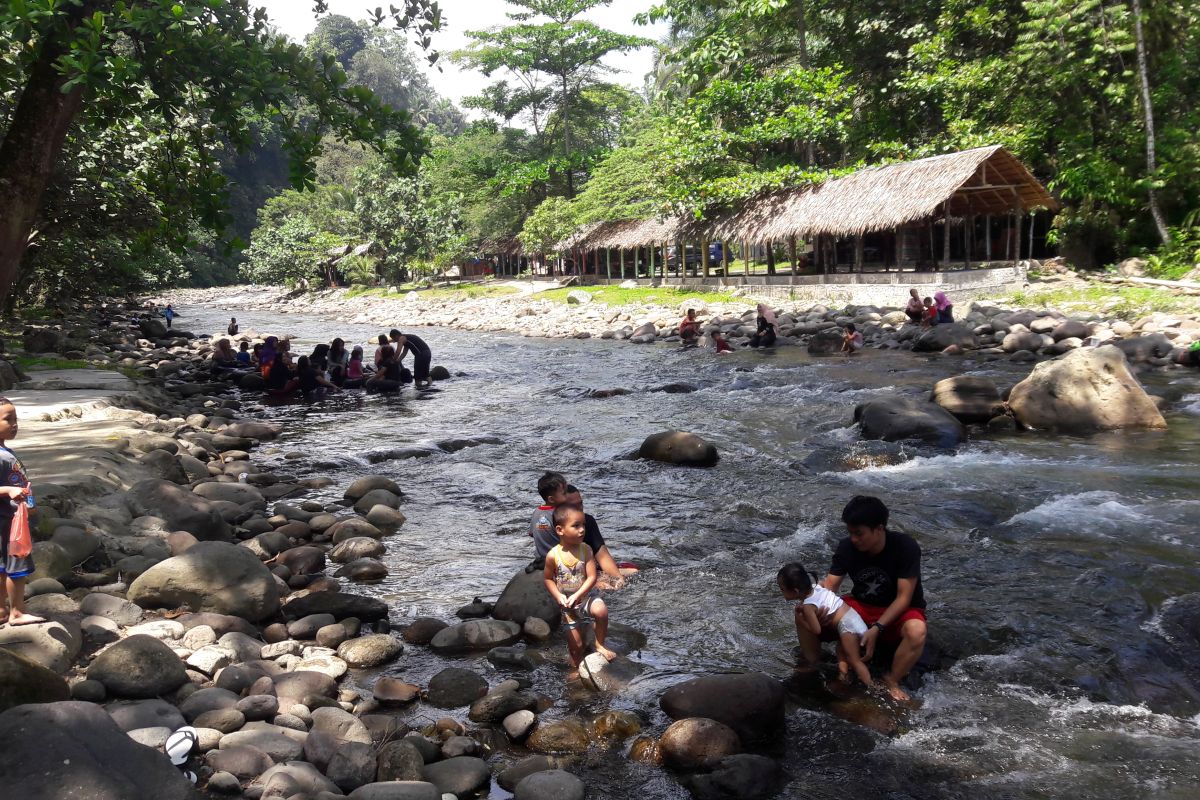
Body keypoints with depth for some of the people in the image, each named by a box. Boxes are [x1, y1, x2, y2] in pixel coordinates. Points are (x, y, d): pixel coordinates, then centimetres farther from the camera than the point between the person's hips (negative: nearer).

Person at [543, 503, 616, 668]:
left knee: (602, 611, -31)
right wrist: (559, 597, -17)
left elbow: (592, 577, -17)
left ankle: (600, 645, -8)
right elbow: (547, 578, -3)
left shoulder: (585, 550, -15)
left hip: (585, 596, 0)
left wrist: (577, 596, -27)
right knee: (575, 644, 7)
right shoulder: (553, 555, -16)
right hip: (567, 605, 0)